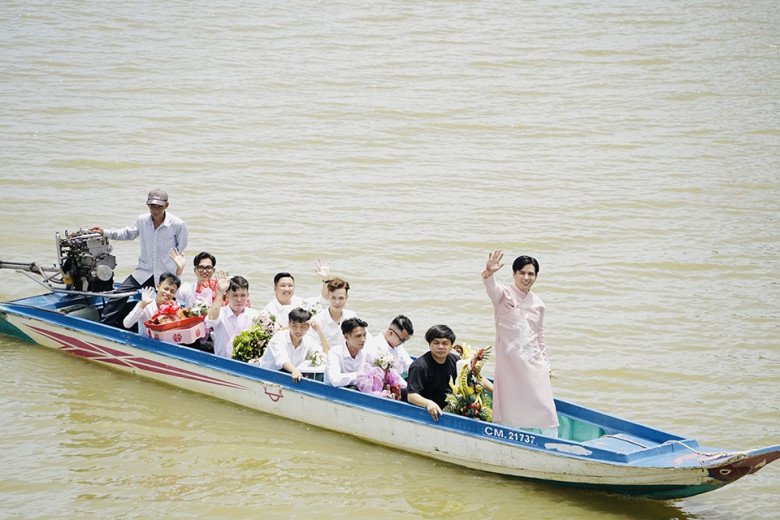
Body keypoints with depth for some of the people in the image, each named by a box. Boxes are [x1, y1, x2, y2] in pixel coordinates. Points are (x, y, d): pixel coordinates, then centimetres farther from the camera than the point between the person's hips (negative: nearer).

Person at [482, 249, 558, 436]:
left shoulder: (538, 303, 10)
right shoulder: (504, 294, -4)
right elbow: (492, 288, -28)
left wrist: (545, 363, 19)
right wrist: (489, 273, -50)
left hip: (533, 362, 4)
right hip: (509, 361, -4)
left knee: (545, 405, -1)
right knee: (510, 405, -1)